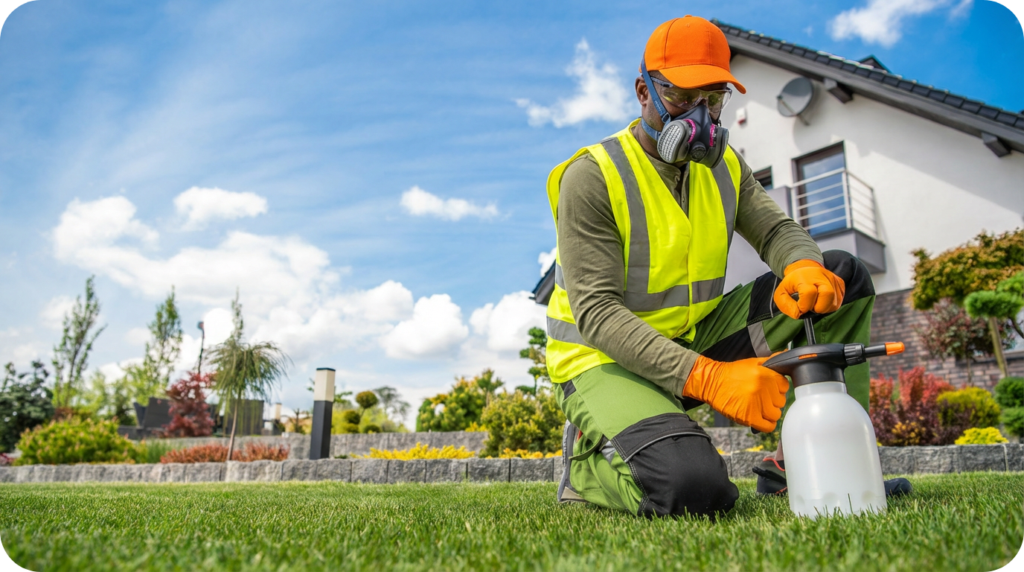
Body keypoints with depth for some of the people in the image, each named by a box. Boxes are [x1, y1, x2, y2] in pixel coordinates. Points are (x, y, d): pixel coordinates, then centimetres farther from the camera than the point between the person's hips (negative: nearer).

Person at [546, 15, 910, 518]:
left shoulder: (723, 166, 9)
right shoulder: (592, 176, -16)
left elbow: (777, 230, 2)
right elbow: (596, 312, -24)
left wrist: (803, 266, -26)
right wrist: (706, 377, -36)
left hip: (695, 343, 8)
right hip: (608, 362, -7)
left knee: (843, 275, -1)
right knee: (694, 487, -36)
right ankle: (587, 461, -2)